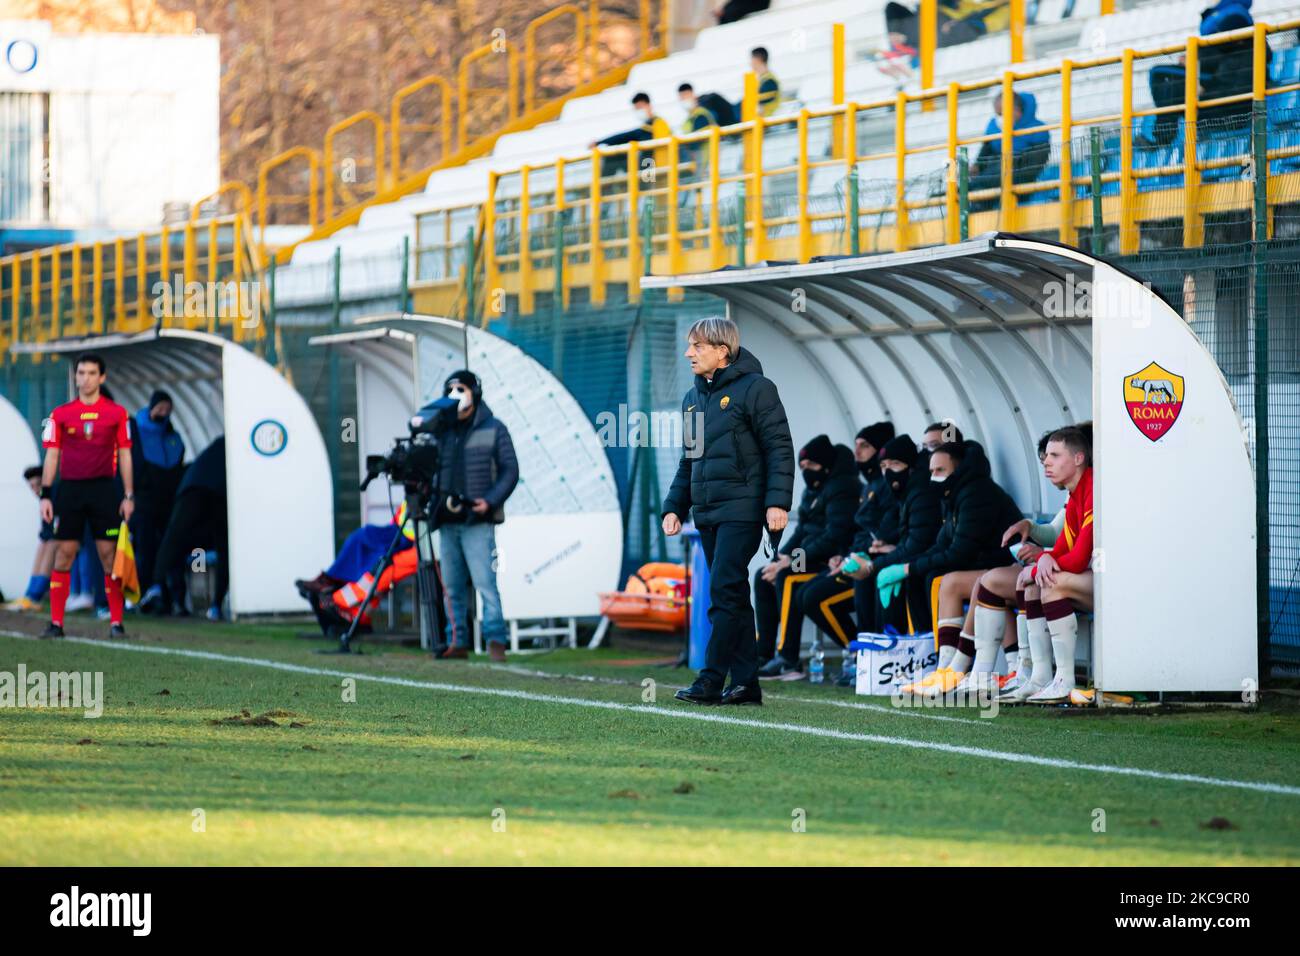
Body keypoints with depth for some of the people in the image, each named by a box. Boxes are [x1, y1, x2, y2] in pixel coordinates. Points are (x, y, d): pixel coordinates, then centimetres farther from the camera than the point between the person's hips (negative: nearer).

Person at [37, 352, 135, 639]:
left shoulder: (116, 413, 6)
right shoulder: (60, 414, 6)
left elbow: (124, 455, 8)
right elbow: (51, 456, 7)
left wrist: (129, 496, 3)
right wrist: (45, 495, 0)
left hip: (104, 489, 0)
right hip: (69, 490, 0)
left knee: (110, 556, -2)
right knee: (63, 556, 0)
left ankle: (116, 623, 2)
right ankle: (56, 623, 4)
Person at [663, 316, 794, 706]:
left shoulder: (754, 388, -6)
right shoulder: (693, 398, 18)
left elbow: (779, 449, -9)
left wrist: (777, 502, -18)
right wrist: (674, 507, 16)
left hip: (742, 509, -8)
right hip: (707, 512, 8)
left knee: (725, 591, -13)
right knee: (731, 596, 8)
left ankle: (711, 680, -15)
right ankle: (745, 682, 9)